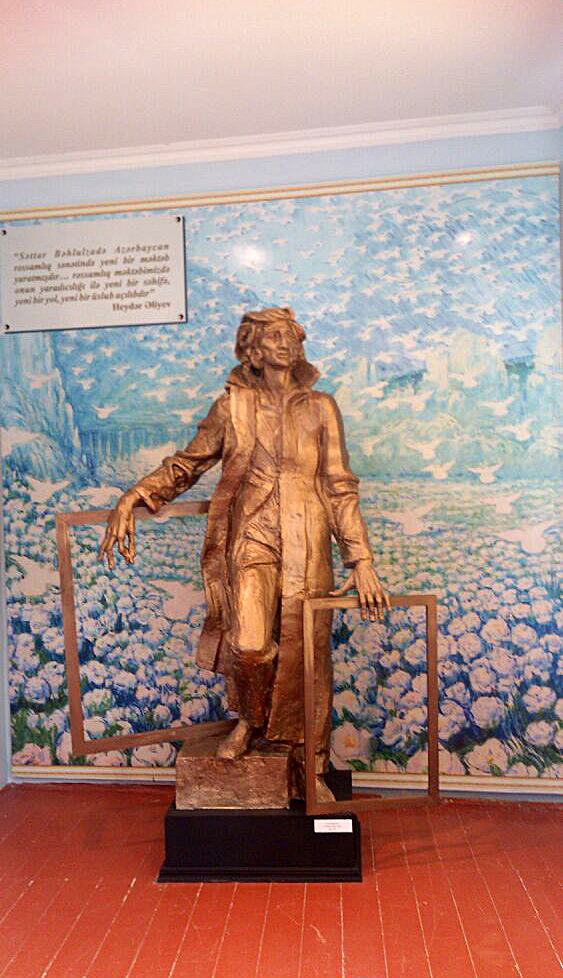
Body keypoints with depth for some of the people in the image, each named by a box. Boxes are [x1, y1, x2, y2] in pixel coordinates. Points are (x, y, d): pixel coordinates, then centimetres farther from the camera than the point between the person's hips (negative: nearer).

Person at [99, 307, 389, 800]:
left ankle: (310, 766, 24)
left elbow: (340, 487, 6)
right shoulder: (233, 407, 8)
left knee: (306, 653, 2)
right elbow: (186, 463, 14)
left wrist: (361, 561, -1)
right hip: (251, 538, -1)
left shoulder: (321, 407, 10)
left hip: (307, 546, 1)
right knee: (249, 645, -17)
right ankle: (252, 721, 19)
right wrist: (132, 499, 0)